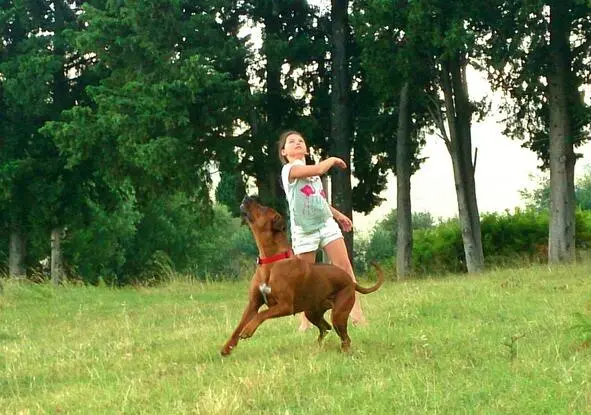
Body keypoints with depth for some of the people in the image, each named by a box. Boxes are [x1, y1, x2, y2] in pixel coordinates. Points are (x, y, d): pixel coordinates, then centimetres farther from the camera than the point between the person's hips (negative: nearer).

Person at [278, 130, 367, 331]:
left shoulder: (312, 171, 19)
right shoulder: (289, 169, -8)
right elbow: (319, 169, -23)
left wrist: (338, 215, 31)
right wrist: (333, 159, -4)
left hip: (326, 224, 6)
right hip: (304, 230, -6)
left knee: (345, 266, -7)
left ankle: (356, 313, -10)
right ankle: (305, 322, 12)